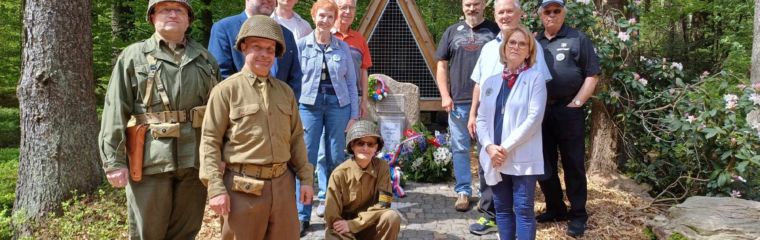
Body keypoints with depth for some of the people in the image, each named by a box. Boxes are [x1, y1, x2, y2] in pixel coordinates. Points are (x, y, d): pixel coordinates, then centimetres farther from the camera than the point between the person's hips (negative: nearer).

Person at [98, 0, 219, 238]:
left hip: (195, 159, 3)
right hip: (150, 159, -2)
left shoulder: (205, 58, 13)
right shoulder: (133, 56, 4)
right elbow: (115, 113, -1)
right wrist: (114, 161, -8)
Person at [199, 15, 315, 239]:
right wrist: (215, 188, -13)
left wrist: (306, 178, 11)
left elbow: (296, 137, 15)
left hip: (282, 182, 5)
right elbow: (210, 141, -7)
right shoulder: (226, 90, -5)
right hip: (243, 186, -4)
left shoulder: (285, 91, 11)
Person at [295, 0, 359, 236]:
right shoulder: (302, 44, 2)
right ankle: (302, 215, 6)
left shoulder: (343, 47, 6)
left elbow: (351, 82, 9)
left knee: (336, 158, 7)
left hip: (338, 104, 2)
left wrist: (354, 113, 5)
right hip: (309, 105, -1)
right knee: (307, 159, -2)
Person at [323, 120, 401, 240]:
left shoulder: (382, 167, -11)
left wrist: (352, 224, -20)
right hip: (342, 230, -2)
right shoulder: (339, 174, -17)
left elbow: (382, 205, -14)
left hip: (369, 226, 3)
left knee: (392, 217, -26)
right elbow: (332, 217, -14)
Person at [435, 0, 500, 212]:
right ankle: (463, 192, 15)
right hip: (458, 102, 1)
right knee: (460, 149, 5)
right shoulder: (452, 32, 11)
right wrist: (445, 95, 0)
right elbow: (442, 66, 10)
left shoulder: (495, 30, 6)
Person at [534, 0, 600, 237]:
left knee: (573, 164, 2)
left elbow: (592, 75, -2)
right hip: (540, 111, 4)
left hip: (568, 111, -4)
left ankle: (578, 215, 13)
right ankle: (555, 209, 26)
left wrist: (576, 103, -9)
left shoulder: (578, 39, 1)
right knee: (544, 164, 10)